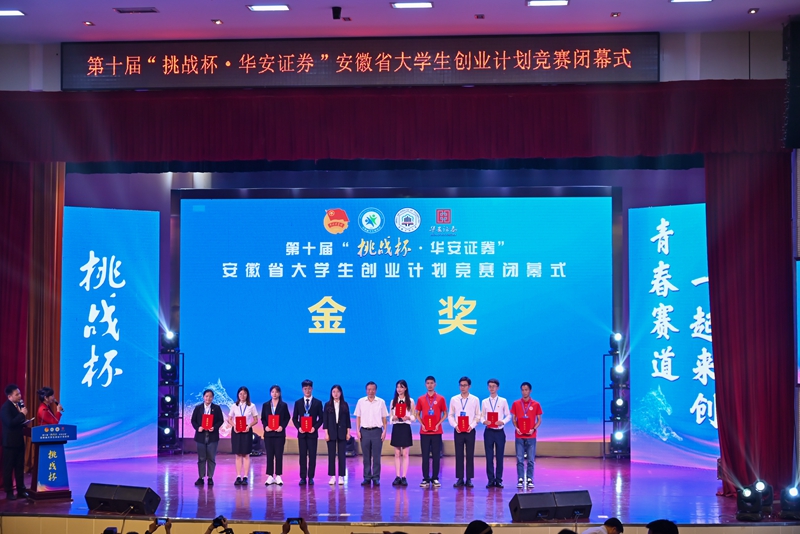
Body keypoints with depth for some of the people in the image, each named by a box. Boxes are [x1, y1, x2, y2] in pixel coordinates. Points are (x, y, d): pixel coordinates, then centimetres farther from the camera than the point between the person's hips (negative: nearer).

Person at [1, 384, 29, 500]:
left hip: (19, 440, 8)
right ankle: (9, 492, 6)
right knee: (8, 468, 1)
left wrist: (24, 421, 0)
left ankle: (21, 489, 19)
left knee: (20, 467, 12)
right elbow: (10, 423, -27)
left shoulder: (19, 405, 9)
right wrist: (22, 414, -21)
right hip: (10, 442, -8)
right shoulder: (6, 407, -15)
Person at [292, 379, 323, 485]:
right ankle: (303, 477, 4)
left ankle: (311, 477, 3)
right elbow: (294, 418, 9)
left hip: (312, 433, -1)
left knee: (312, 456, -1)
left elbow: (320, 418, 4)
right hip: (301, 433, 1)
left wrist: (315, 427, -11)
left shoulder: (318, 403, 4)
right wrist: (298, 427, -7)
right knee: (302, 456, 2)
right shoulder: (298, 403, 8)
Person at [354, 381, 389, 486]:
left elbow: (384, 418, 6)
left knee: (376, 456, -2)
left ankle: (376, 478, 2)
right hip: (364, 431, 1)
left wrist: (384, 431, -3)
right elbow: (358, 417, 9)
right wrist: (358, 430, 0)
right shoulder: (361, 401, 7)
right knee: (366, 456, 4)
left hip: (377, 431, -1)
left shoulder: (381, 402, 4)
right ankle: (367, 478, 9)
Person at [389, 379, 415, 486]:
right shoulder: (393, 401, 9)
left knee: (405, 454, -2)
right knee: (397, 454, 4)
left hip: (405, 428, -3)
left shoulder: (410, 401, 2)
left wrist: (408, 417, -17)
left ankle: (404, 477, -1)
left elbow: (414, 417, 2)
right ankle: (397, 477, 6)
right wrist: (393, 418, -11)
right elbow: (390, 417, 11)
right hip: (396, 428, 3)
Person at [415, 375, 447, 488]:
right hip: (424, 432, 1)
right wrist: (422, 424, -4)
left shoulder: (440, 398, 2)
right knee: (425, 456, 1)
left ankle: (435, 479, 6)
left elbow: (445, 414, 6)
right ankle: (425, 479, 4)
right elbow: (418, 414, 12)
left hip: (436, 431, -1)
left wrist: (438, 424, -7)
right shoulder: (421, 399, 6)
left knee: (436, 456, 0)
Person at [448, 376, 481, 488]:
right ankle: (459, 479, 5)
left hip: (470, 431, -1)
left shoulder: (475, 400, 3)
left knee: (470, 455, 0)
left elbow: (478, 415, 3)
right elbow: (450, 415, 7)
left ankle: (469, 479, 4)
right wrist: (455, 425, -9)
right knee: (459, 455, 1)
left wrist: (472, 425, -11)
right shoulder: (454, 399, 5)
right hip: (458, 431, 1)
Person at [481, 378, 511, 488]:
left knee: (500, 456, 2)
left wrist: (502, 422, -14)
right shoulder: (485, 402, 6)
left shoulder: (503, 401, 3)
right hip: (489, 431, 1)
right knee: (489, 457, 2)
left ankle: (498, 480, 10)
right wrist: (484, 421, -14)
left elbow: (508, 416, 4)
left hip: (499, 431, -1)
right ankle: (491, 480, 8)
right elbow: (481, 416, 8)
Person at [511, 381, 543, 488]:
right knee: (520, 459, 0)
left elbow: (539, 420, 6)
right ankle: (520, 480, 4)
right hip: (519, 436, 1)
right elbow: (513, 418, 8)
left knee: (531, 460, 0)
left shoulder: (536, 404, 3)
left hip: (531, 436, -1)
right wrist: (516, 428, -10)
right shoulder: (516, 404, 5)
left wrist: (533, 429, -11)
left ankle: (530, 480, 5)